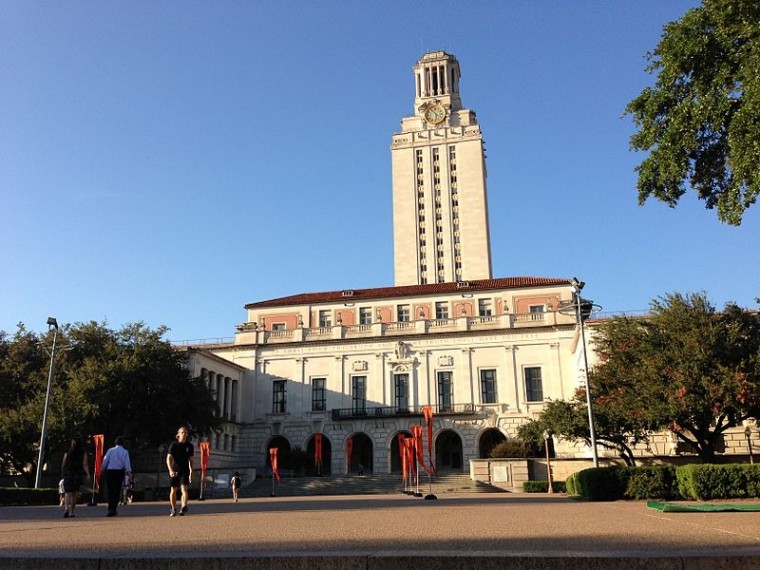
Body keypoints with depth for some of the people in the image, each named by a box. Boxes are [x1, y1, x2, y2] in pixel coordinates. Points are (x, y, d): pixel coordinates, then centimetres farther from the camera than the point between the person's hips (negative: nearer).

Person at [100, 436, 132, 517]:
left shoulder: (110, 450, 4)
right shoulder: (125, 452, 2)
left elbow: (105, 461, 4)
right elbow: (127, 463, -6)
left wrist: (102, 469, 17)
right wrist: (129, 471, -8)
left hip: (110, 471, 0)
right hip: (120, 472, 0)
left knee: (110, 491, 3)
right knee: (117, 491, 9)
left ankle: (111, 510, -7)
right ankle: (113, 509, 12)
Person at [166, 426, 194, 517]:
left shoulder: (189, 446, 4)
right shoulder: (173, 445, -4)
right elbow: (168, 459, -12)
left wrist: (191, 472, 10)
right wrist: (171, 470, -26)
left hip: (185, 470, 1)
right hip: (174, 471, 0)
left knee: (184, 488, -15)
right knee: (173, 490, 10)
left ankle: (183, 508, -24)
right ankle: (173, 509, 26)